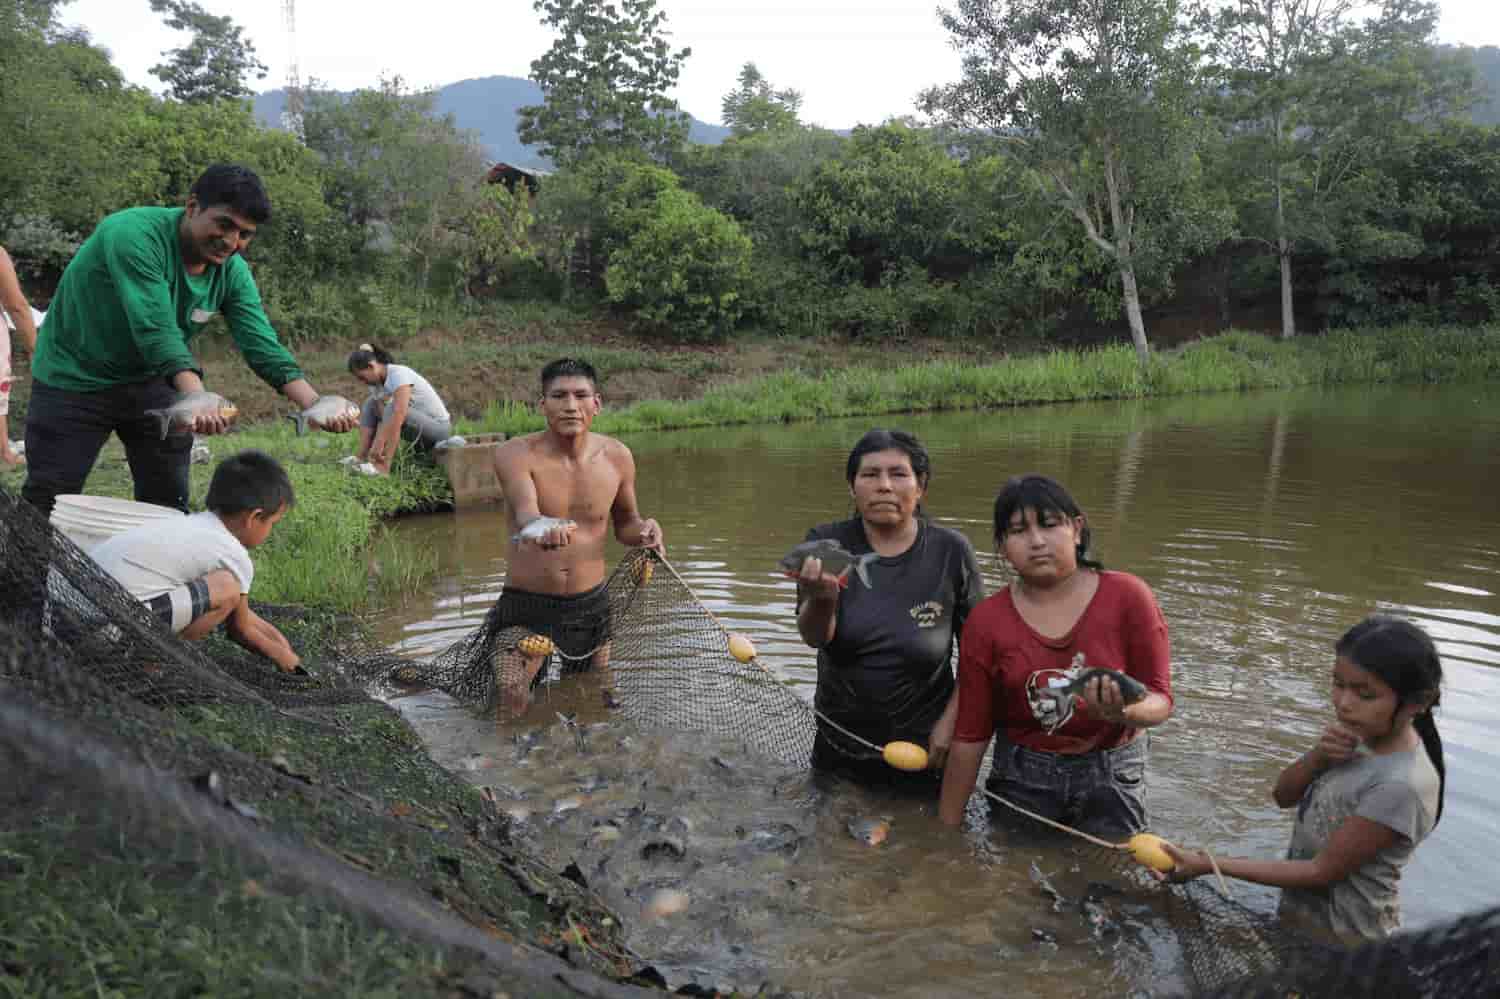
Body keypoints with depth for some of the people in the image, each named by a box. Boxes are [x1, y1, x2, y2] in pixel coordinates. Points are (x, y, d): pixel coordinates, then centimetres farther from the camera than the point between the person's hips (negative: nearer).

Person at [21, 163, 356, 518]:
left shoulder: (232, 271, -9)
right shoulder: (135, 235, -27)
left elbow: (263, 345, -15)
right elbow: (157, 331, -37)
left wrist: (316, 404, -31)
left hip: (150, 382, 5)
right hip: (75, 380, -5)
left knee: (168, 505, 5)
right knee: (46, 506, -2)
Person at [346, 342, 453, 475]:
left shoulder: (399, 374, -24)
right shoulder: (376, 382, 0)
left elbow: (399, 413, -36)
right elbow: (383, 418, -7)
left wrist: (379, 444, -39)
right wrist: (375, 446, -21)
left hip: (439, 428, -8)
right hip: (419, 429, 8)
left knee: (391, 407, -30)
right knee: (370, 404, 3)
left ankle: (383, 466, -34)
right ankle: (361, 458, -5)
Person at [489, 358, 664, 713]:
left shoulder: (617, 456, -2)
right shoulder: (516, 453, -15)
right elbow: (525, 511, -34)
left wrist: (644, 530, -11)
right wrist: (544, 528, -57)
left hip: (591, 607, 4)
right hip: (526, 607, -3)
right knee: (513, 711, -17)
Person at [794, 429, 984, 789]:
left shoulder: (951, 551, -12)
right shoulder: (826, 542, -9)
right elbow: (814, 637, -21)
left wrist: (951, 721, -11)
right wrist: (820, 599, -41)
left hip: (922, 750, -1)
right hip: (838, 748, 2)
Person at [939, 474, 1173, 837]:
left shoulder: (1127, 597, -11)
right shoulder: (986, 622, -9)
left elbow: (1160, 698, -7)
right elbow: (970, 734, -4)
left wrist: (1125, 712, -31)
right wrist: (947, 828, -2)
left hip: (1111, 778, 0)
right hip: (1020, 779, 1)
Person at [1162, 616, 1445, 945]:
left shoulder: (1401, 784, -30)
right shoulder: (1363, 733, -7)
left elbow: (1322, 872, -24)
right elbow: (1283, 795, 1)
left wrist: (1212, 864, -23)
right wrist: (1318, 756, -19)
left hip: (1343, 941, -6)